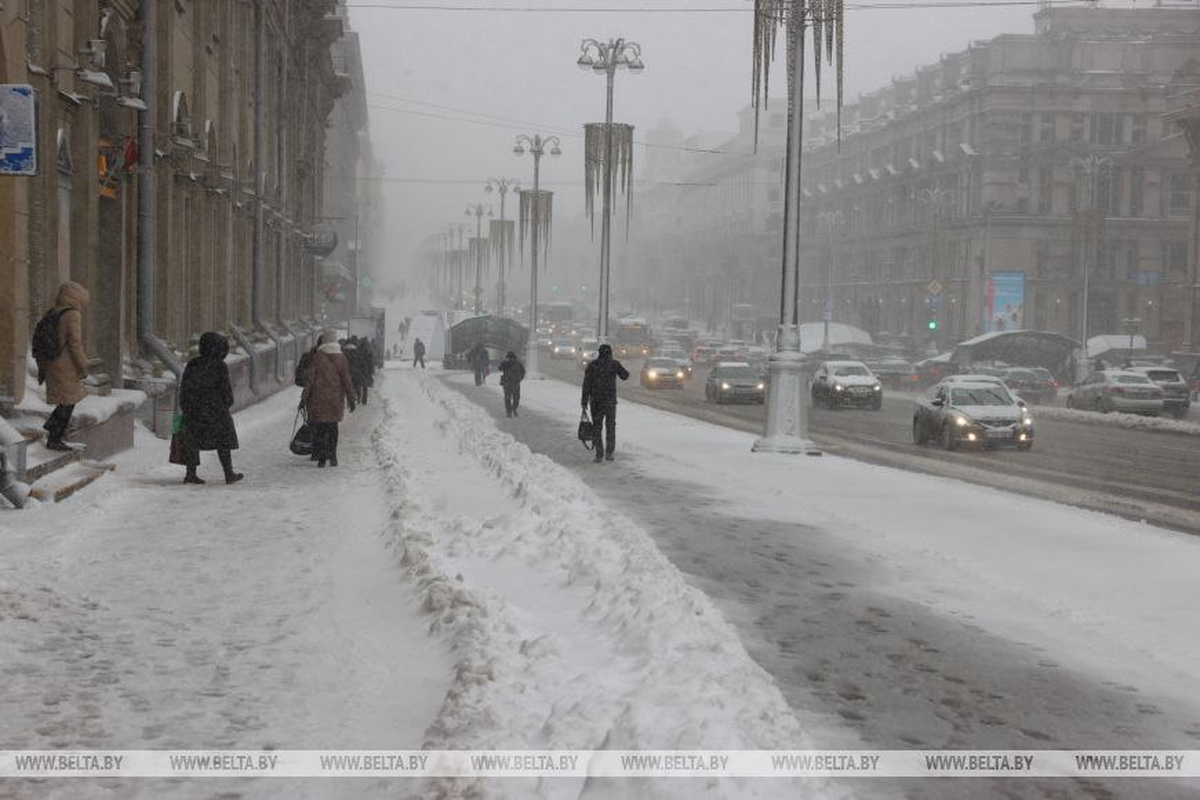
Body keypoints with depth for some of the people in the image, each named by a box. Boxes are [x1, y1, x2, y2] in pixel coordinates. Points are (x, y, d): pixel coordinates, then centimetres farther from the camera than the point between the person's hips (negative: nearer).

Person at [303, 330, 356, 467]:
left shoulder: (317, 357, -8)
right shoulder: (341, 358, -1)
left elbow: (310, 379, -7)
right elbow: (347, 380, 0)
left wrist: (304, 397, -1)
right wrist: (351, 398, 6)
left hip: (319, 398, -3)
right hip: (336, 398, 3)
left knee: (319, 427, 4)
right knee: (332, 426, 16)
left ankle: (321, 457, -2)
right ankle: (332, 455, 10)